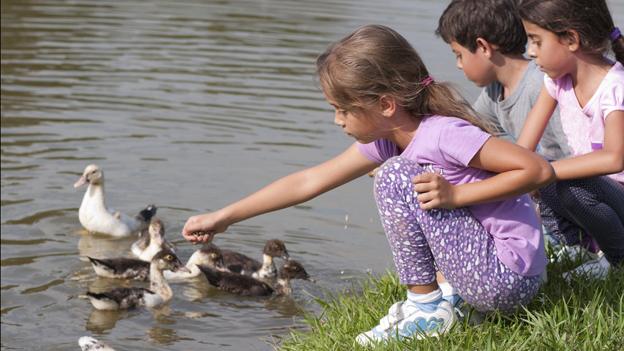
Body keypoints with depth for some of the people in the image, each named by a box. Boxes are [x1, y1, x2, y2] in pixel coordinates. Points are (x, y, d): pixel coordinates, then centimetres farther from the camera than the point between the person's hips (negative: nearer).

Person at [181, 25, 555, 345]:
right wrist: (222, 218, 11)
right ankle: (452, 291, 11)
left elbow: (538, 170, -24)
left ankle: (427, 306, -4)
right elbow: (310, 181, 10)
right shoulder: (387, 139, 5)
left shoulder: (445, 133, -21)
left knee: (396, 176, -14)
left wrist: (455, 194, -23)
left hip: (507, 280, -10)